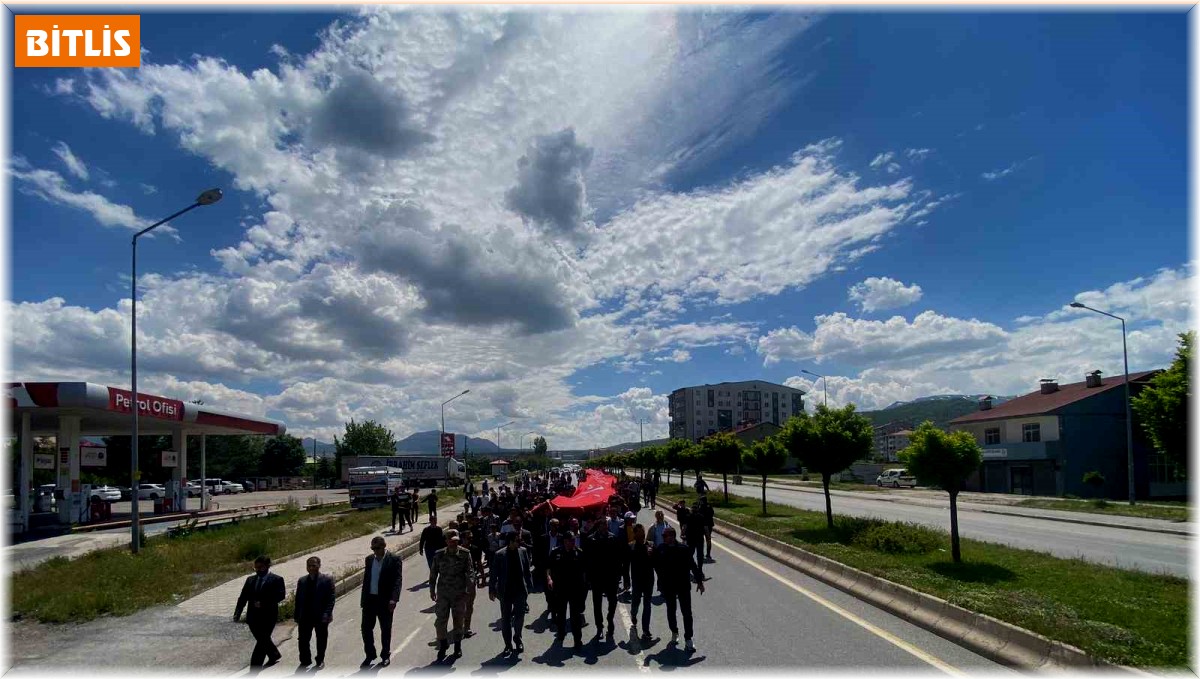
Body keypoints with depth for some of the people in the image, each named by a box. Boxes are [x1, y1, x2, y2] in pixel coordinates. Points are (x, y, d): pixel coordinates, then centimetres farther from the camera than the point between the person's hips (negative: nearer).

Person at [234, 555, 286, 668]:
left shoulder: (276, 580, -7)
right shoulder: (250, 580, 9)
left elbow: (281, 595, -18)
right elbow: (243, 597, 3)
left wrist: (263, 603, -23)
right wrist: (237, 613, -9)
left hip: (268, 617, -6)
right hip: (253, 616, 6)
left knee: (262, 642, -6)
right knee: (262, 640, 19)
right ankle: (274, 655, 44)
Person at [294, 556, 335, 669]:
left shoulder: (327, 580, -6)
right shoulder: (302, 581, 8)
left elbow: (331, 599, -10)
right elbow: (298, 599, 9)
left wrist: (327, 613, -19)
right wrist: (297, 616, 5)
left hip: (321, 617, -3)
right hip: (305, 616, 3)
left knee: (321, 640, 11)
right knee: (303, 640, 4)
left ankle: (320, 660, 28)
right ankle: (305, 660, 22)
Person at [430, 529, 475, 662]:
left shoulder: (465, 554, -5)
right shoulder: (439, 555, -1)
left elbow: (470, 571, -7)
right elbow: (433, 573, 7)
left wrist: (470, 581, -22)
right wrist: (432, 589, 6)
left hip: (459, 593, 0)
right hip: (443, 593, 0)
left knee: (458, 621, 10)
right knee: (440, 621, -2)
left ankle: (457, 646, 29)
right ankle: (443, 645, 20)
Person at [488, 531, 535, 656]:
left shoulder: (523, 551, -2)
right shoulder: (499, 554, -12)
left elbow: (527, 570, 5)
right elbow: (494, 573, -6)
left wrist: (529, 586, 5)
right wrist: (491, 590, -5)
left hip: (520, 590, 2)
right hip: (505, 591, -2)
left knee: (519, 617, 7)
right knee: (505, 619, 8)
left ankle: (517, 639, 30)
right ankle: (508, 645, 23)